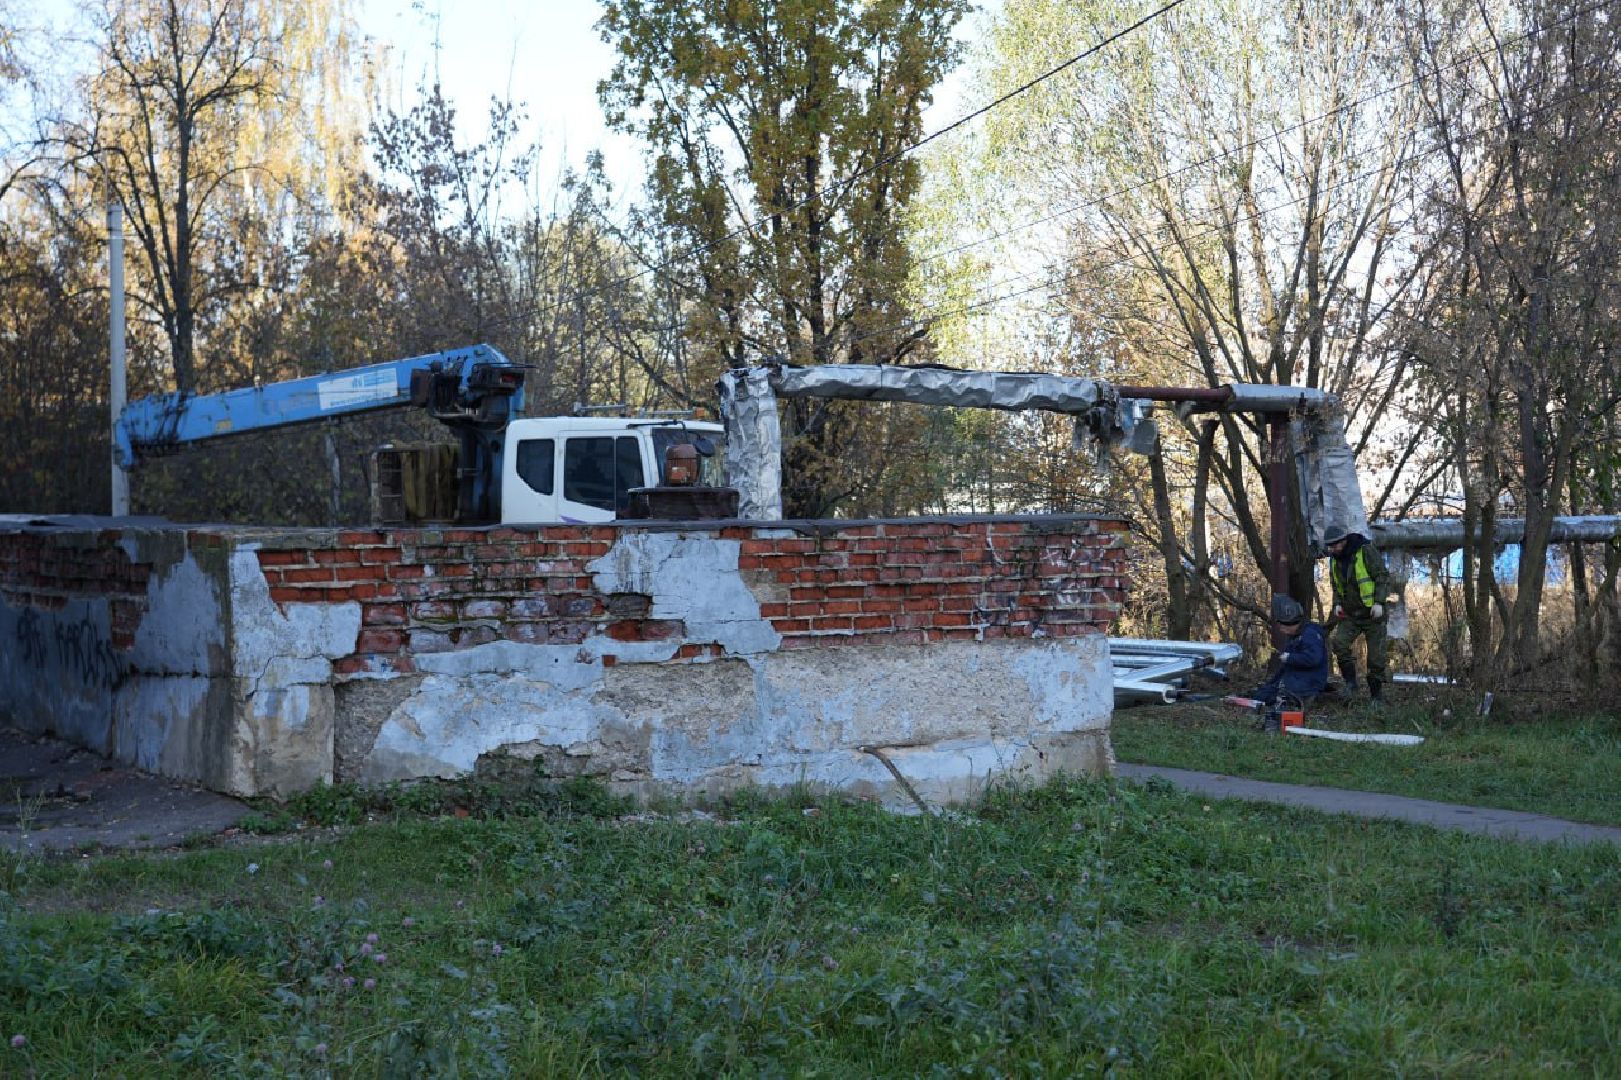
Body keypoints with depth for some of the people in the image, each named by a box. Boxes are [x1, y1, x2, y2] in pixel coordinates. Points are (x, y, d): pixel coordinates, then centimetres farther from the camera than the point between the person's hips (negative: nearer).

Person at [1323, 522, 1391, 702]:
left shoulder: (1366, 552, -13)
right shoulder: (1334, 559, 7)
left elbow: (1383, 578, -13)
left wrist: (1379, 602, -21)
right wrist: (1337, 603, 1)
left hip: (1372, 613, -5)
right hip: (1350, 614, 5)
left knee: (1376, 654, -2)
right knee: (1339, 642, -18)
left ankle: (1377, 693, 10)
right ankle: (1350, 682, -5)